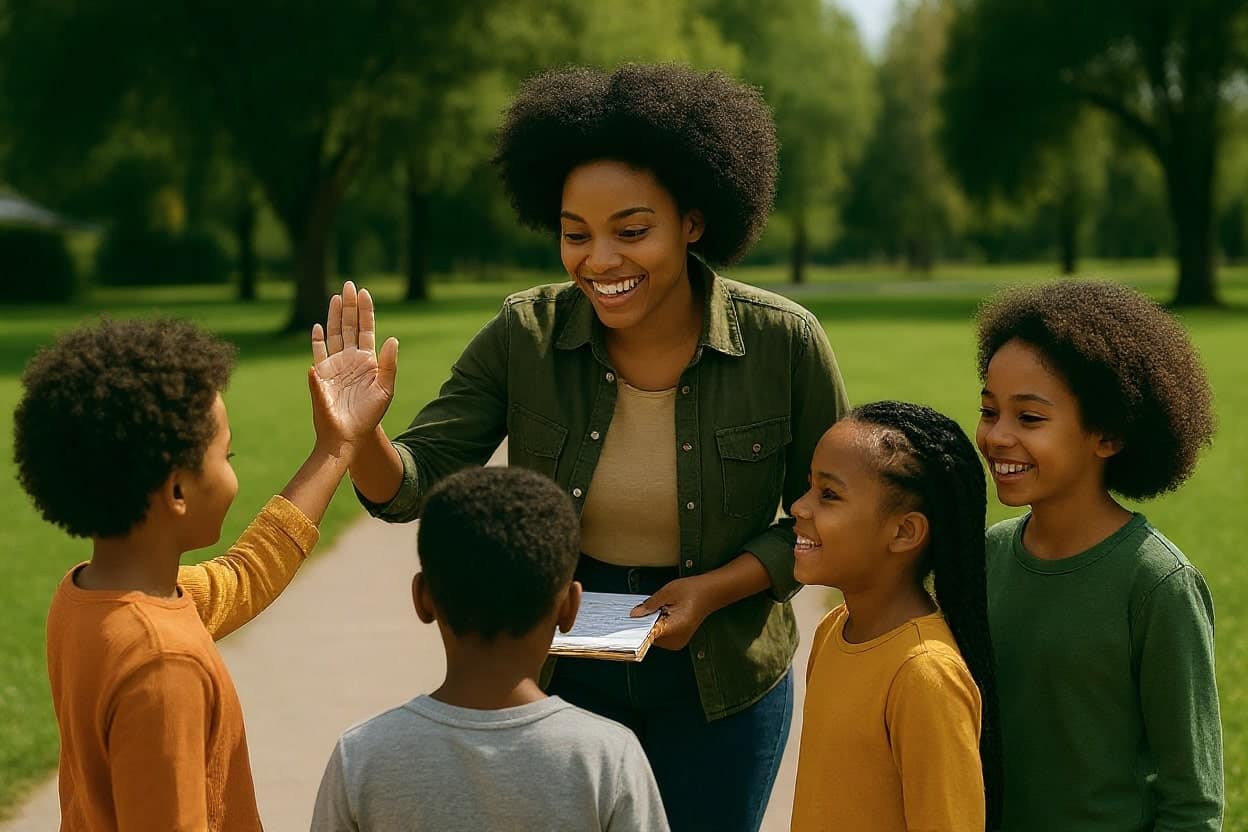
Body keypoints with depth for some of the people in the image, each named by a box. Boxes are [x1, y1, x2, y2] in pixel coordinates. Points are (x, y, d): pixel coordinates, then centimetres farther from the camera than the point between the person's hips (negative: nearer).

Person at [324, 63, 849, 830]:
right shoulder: (525, 336, -14)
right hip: (560, 671, 1)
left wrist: (713, 591, -20)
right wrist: (359, 433, -35)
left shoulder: (784, 344, -17)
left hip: (721, 682, -1)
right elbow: (413, 484, -14)